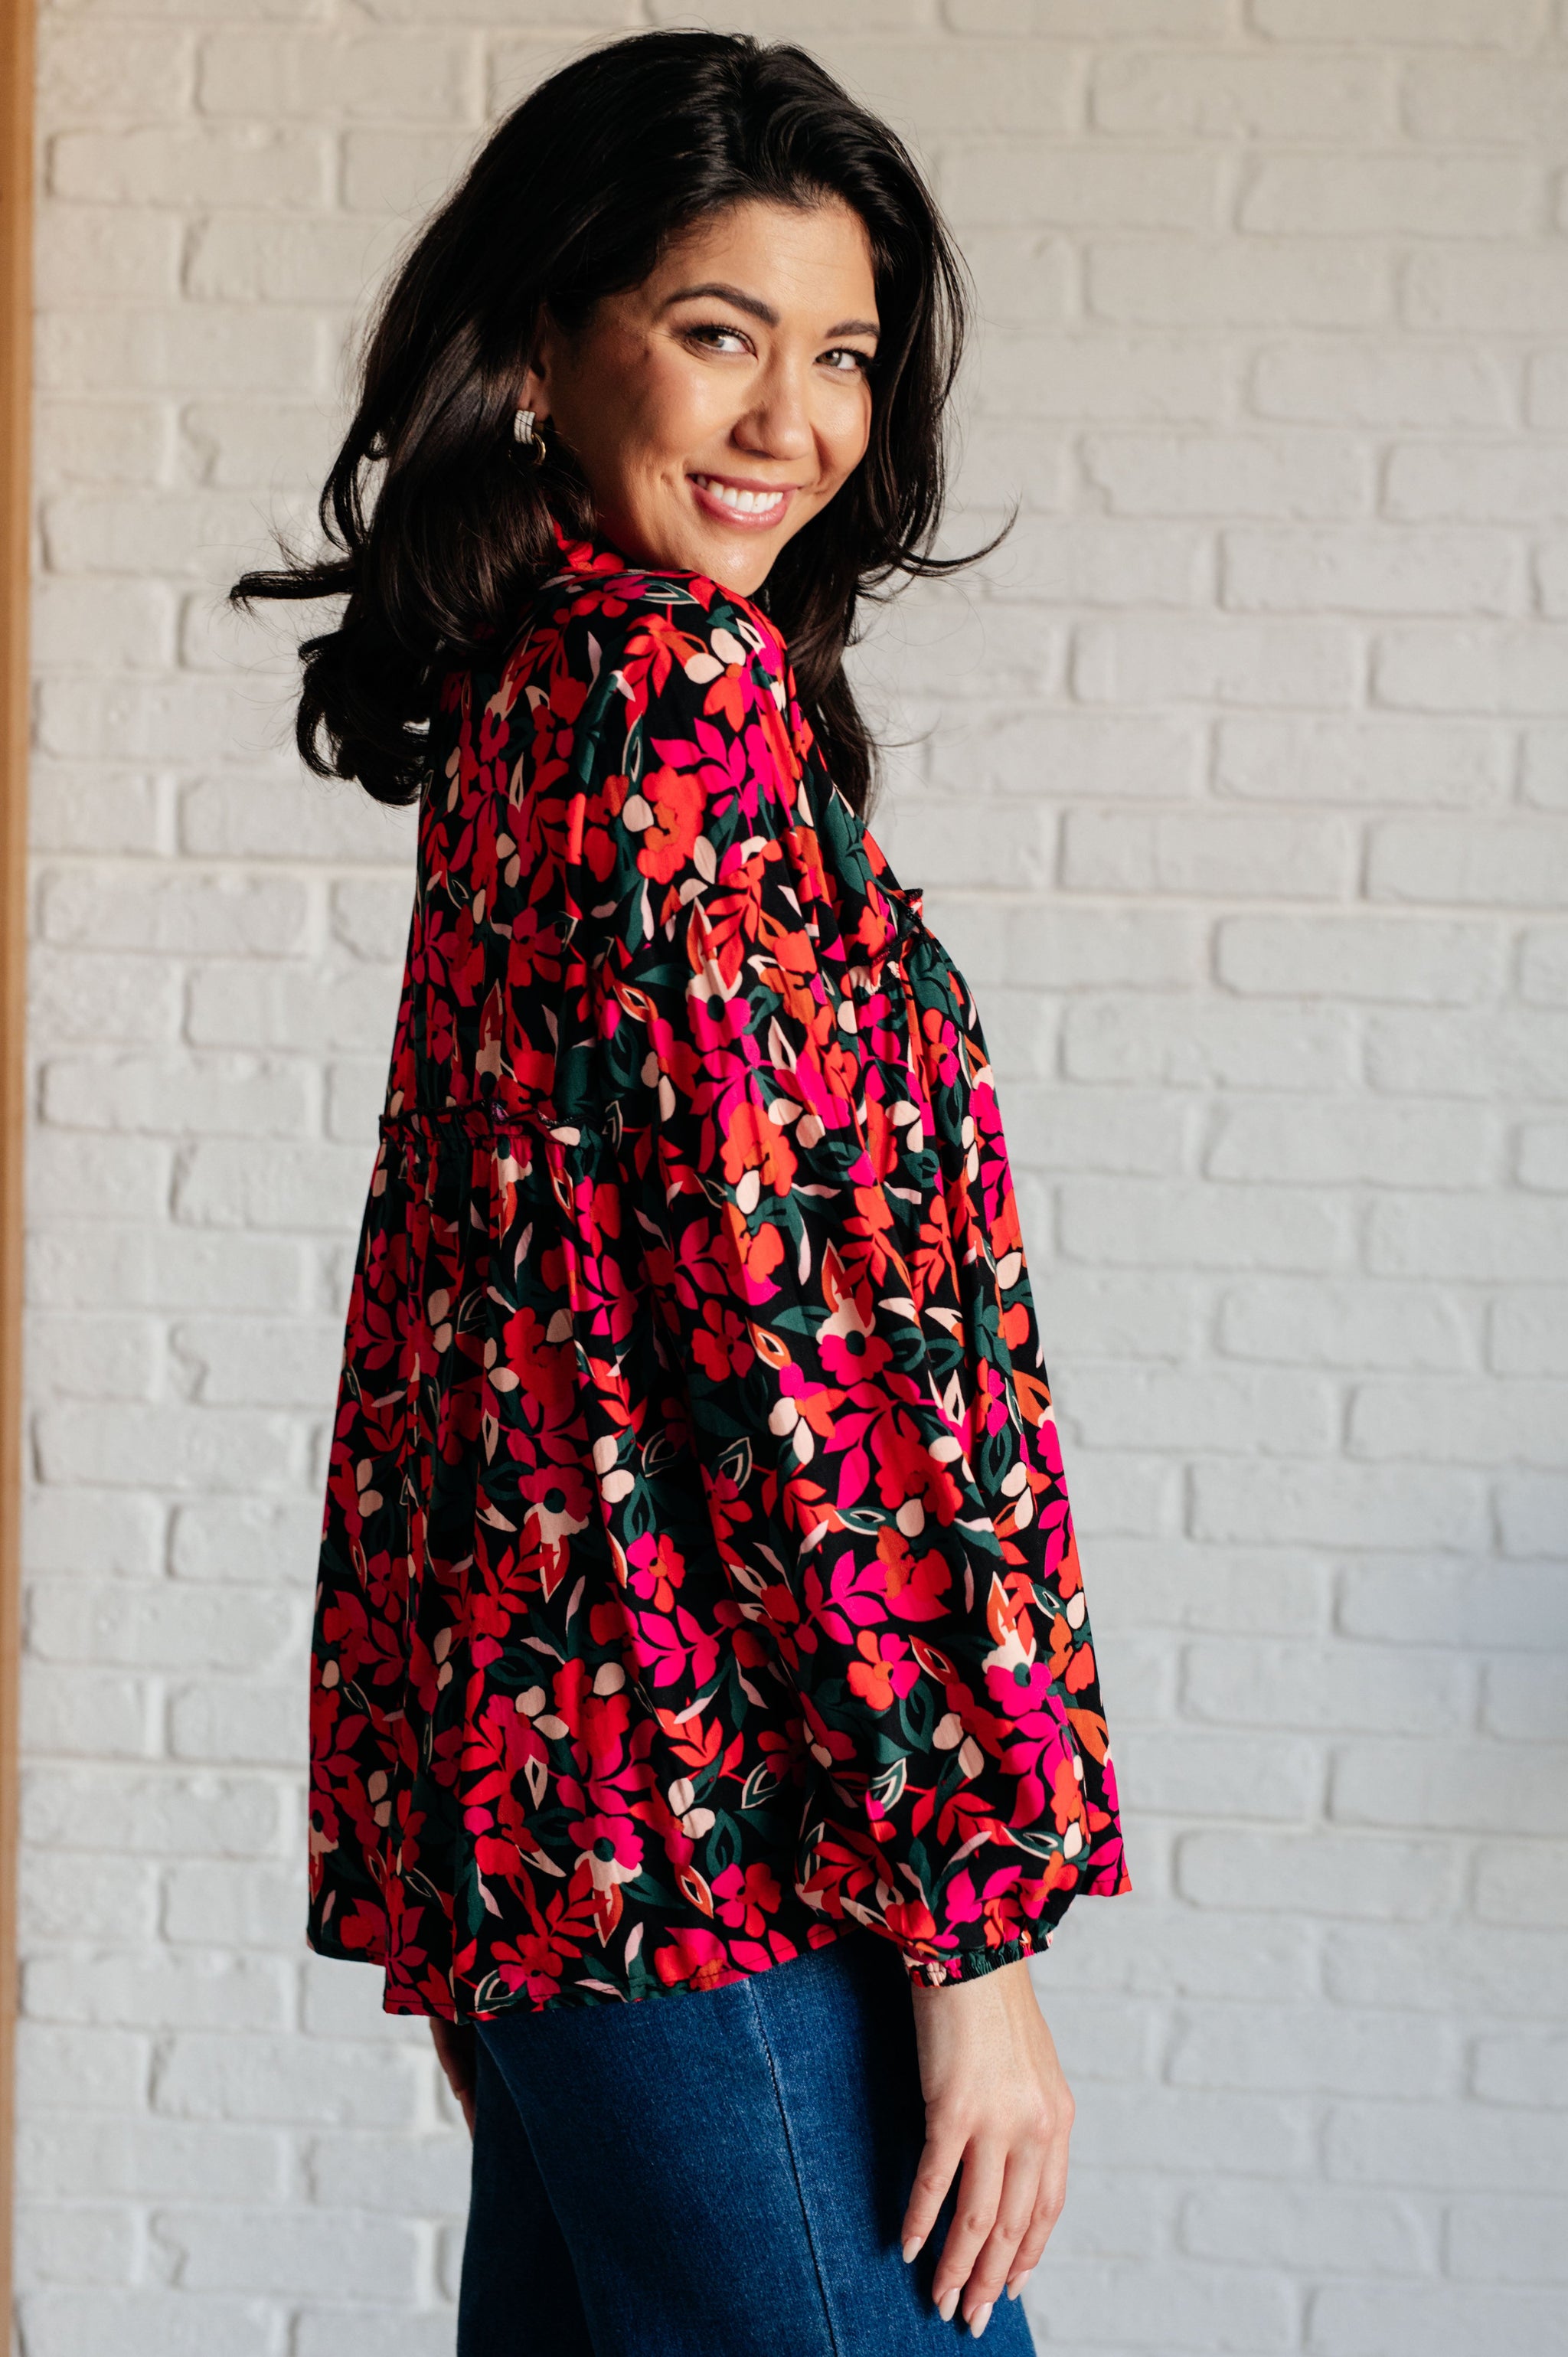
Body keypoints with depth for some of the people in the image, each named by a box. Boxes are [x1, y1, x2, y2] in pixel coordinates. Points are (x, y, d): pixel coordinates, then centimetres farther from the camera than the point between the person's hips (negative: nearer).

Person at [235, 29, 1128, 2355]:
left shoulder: (520, 701, 15)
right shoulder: (694, 702, -13)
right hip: (731, 1816, -10)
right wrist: (971, 1920, -17)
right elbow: (798, 1331, -19)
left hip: (537, 1799, 10)